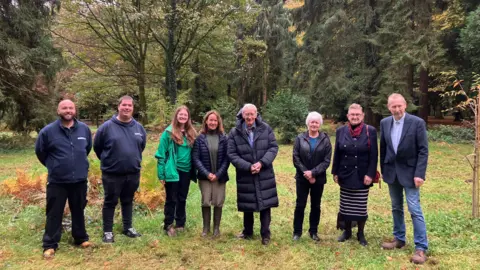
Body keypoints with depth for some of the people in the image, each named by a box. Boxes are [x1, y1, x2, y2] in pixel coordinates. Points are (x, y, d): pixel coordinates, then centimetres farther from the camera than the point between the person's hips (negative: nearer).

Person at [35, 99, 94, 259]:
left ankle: (81, 238, 30)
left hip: (80, 180, 3)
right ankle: (50, 245, 17)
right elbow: (40, 152, 6)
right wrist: (53, 166, 13)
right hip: (57, 181, -2)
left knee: (78, 211, 15)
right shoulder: (48, 131, -9)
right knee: (54, 214, 5)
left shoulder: (84, 129, 0)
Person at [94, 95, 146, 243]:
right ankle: (108, 231, 18)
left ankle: (128, 227, 30)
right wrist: (108, 160, 12)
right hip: (112, 173, -4)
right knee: (110, 202, 7)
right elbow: (97, 146, 2)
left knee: (128, 201, 17)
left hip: (133, 173, 4)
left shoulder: (139, 127, 4)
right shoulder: (107, 127, -9)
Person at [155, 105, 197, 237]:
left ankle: (180, 224, 28)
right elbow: (161, 154, -8)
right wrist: (161, 174, -11)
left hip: (186, 171, 5)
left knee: (182, 199, 15)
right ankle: (168, 225, 16)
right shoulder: (168, 132, -7)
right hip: (173, 171, -4)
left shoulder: (191, 134, 7)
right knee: (171, 199, 4)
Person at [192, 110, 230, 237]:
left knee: (218, 202, 5)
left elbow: (226, 159, -1)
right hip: (204, 176, 0)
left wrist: (218, 174, -10)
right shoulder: (200, 138, -1)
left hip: (220, 177, 1)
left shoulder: (223, 138, 0)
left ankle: (216, 228, 20)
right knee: (206, 202, 1)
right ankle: (206, 227, 19)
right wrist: (207, 173, -13)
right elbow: (196, 158, -4)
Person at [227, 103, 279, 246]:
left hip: (265, 174, 0)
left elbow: (274, 147, -4)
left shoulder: (266, 128, -3)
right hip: (245, 175, 0)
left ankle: (265, 234, 17)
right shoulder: (235, 132, -6)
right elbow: (232, 154, -8)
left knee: (265, 203, 4)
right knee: (247, 205, 13)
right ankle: (248, 232, 31)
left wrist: (262, 163, -17)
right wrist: (248, 166, -18)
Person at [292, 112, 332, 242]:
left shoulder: (325, 140, -1)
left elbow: (327, 161, -6)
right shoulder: (300, 138, -1)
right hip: (302, 178, 0)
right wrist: (306, 173, -12)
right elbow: (296, 158, -5)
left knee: (316, 206, 10)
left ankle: (313, 232, 24)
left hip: (318, 178, 1)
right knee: (300, 205, 4)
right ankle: (297, 232, 16)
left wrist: (313, 173, -17)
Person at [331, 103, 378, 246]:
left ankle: (361, 233, 22)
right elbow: (337, 153, 5)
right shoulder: (341, 131, 2)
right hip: (345, 175, 3)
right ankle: (347, 231, 28)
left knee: (361, 206, 6)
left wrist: (370, 174, -13)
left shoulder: (370, 131, -6)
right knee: (345, 205, 11)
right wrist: (335, 172, 3)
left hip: (362, 176, -2)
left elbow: (374, 155, -7)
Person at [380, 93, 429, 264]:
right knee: (396, 208, 15)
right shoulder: (384, 123, 2)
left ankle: (421, 247, 3)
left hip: (409, 172, -4)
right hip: (391, 172, 5)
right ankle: (399, 239, 29)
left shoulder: (417, 122, -11)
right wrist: (383, 170, 9)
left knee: (415, 210, -5)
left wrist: (419, 174, -17)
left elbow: (423, 150, -11)